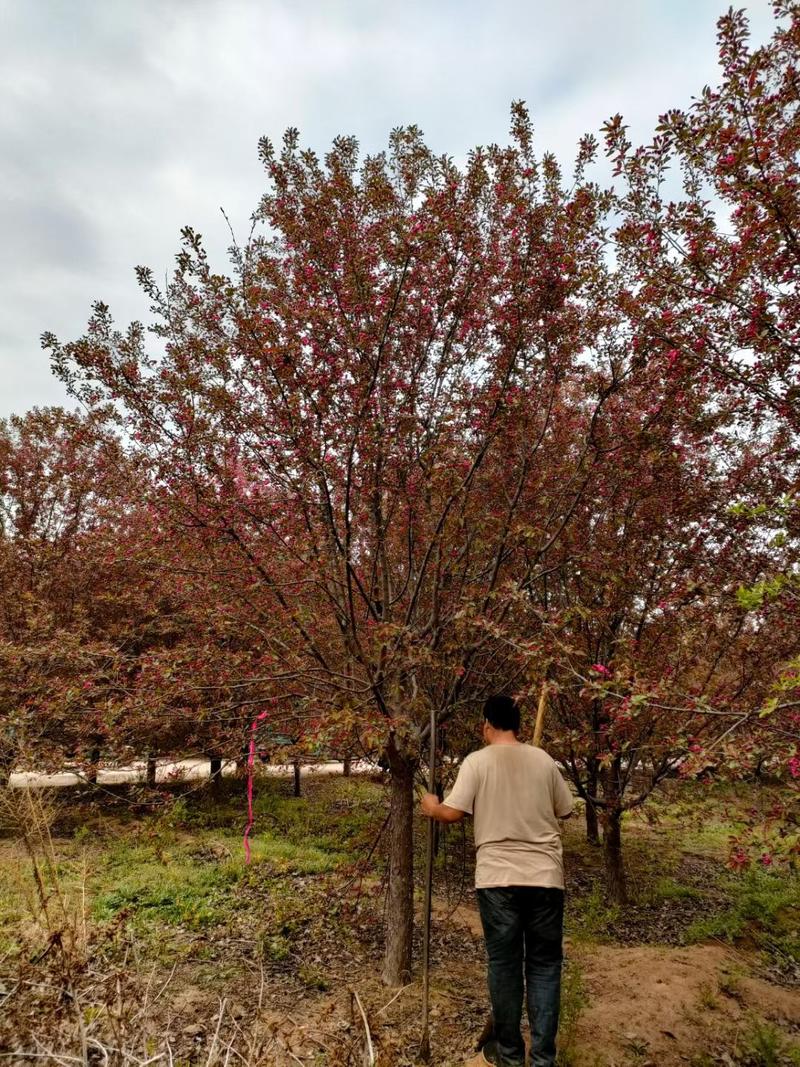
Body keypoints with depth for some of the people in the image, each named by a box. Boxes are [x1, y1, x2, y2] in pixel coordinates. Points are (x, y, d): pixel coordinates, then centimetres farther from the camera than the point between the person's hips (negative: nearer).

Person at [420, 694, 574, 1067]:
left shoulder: (477, 761, -6)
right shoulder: (543, 760, 3)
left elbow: (452, 813, -11)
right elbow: (565, 810, 13)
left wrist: (431, 807, 10)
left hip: (498, 878, -2)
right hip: (546, 876, 2)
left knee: (504, 965, 12)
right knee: (544, 965, 13)